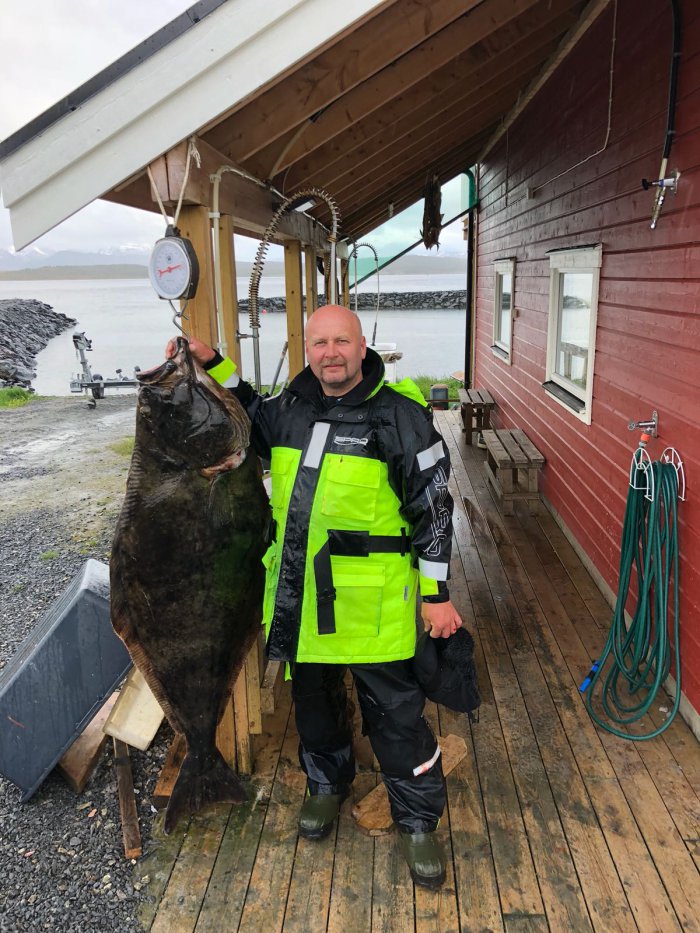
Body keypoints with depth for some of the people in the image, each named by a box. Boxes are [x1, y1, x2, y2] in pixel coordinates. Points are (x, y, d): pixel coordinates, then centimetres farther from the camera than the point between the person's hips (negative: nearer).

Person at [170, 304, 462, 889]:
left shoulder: (400, 415, -10)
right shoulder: (289, 408, 5)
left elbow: (433, 507, -8)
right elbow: (251, 421, 29)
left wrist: (436, 593, -9)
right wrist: (213, 364, 15)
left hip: (373, 601, -5)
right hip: (298, 596, 5)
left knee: (395, 713, 6)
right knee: (313, 699, 22)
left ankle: (419, 822, 28)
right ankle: (328, 783, 48)